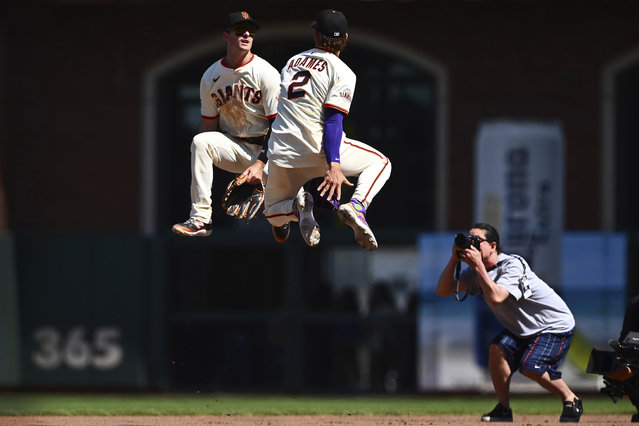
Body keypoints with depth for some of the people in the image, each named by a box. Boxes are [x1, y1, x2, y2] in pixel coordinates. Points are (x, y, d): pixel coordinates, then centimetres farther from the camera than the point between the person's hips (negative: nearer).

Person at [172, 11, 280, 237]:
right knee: (200, 142, -28)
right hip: (232, 145, 3)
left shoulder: (266, 73, -10)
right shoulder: (211, 77, 2)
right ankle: (200, 218, -27)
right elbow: (209, 123, 7)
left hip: (266, 149, -3)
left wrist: (261, 163, -22)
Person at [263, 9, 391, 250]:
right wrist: (334, 165, -22)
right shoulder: (342, 72, -1)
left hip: (281, 152, 4)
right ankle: (356, 206, -13)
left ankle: (298, 207, -14)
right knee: (379, 162, 17)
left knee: (272, 211, 25)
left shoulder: (292, 62, 18)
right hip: (318, 148, -4)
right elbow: (333, 119, -14)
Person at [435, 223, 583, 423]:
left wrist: (478, 265, -37)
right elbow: (443, 291, -8)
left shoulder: (513, 265, -26)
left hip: (555, 326, -7)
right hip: (521, 329, 7)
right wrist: (454, 259, -18)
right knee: (498, 348, -18)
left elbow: (496, 298, -41)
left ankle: (570, 399, -2)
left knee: (530, 367, -25)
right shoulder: (476, 272, -3)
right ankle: (503, 410, -7)